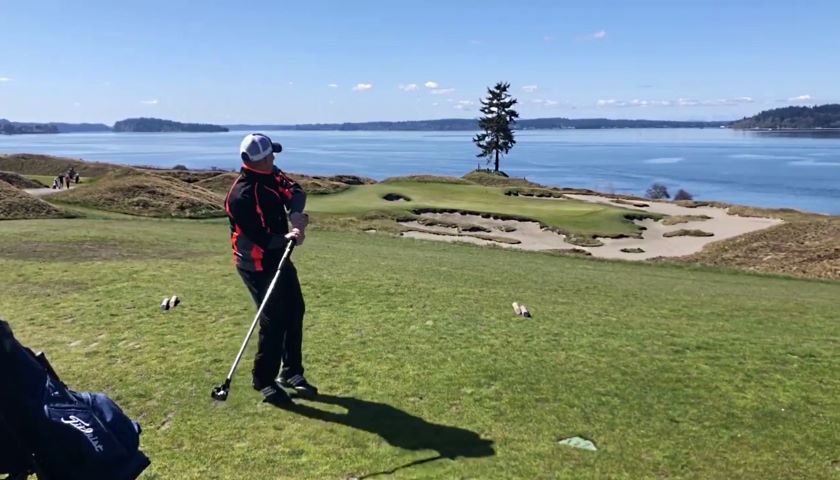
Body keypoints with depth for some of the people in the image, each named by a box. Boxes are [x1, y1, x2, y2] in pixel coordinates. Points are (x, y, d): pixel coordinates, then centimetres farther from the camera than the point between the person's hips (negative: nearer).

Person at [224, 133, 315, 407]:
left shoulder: (272, 174, 0)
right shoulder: (241, 196, -25)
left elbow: (294, 192, -8)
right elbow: (259, 238, -26)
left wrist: (296, 212, -26)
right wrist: (286, 239, -37)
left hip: (279, 257, 9)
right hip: (256, 266, -9)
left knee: (295, 312, 13)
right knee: (274, 320, -6)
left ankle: (291, 372, 27)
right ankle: (263, 381, 13)